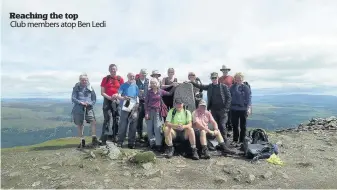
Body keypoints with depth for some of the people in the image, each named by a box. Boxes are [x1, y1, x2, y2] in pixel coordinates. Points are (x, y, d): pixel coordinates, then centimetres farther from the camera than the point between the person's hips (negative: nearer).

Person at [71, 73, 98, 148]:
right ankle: (82, 141, 20)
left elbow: (94, 99, 7)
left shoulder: (90, 88, 6)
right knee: (79, 125, 7)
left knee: (93, 121, -20)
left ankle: (94, 138, -12)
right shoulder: (76, 88, 4)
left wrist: (89, 103, -13)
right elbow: (73, 99, -2)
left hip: (88, 108, 0)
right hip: (78, 108, 1)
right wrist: (80, 102, -19)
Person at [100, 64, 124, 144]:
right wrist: (109, 97, -14)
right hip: (107, 101, -1)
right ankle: (104, 138, -4)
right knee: (107, 119, -8)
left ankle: (115, 137, 16)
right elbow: (102, 92, 3)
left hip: (117, 101, 2)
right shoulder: (105, 79, 6)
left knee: (117, 119, 5)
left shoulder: (120, 79, 7)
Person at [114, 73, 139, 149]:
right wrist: (123, 98, -28)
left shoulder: (135, 86, 12)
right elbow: (118, 96, -8)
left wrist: (137, 104, 3)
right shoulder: (123, 85, 2)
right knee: (122, 125, -3)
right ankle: (120, 141, 8)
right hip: (125, 108, -3)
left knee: (133, 127, 3)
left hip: (134, 109, 3)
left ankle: (131, 142, 12)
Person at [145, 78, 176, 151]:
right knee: (150, 128, 2)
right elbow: (146, 102, 2)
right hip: (150, 111, 1)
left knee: (157, 128, -6)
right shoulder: (149, 92, 3)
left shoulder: (161, 91, 5)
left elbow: (169, 93, 10)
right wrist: (146, 112, -4)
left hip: (157, 112, -1)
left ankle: (158, 144, -3)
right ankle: (152, 143, 13)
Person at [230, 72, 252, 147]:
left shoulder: (246, 87, -5)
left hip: (243, 109, -3)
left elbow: (249, 98, -7)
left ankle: (241, 141, 18)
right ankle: (235, 140, 25)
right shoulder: (232, 87, 4)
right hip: (234, 109, 3)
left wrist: (248, 107, -16)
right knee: (234, 125, 12)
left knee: (243, 126, 8)